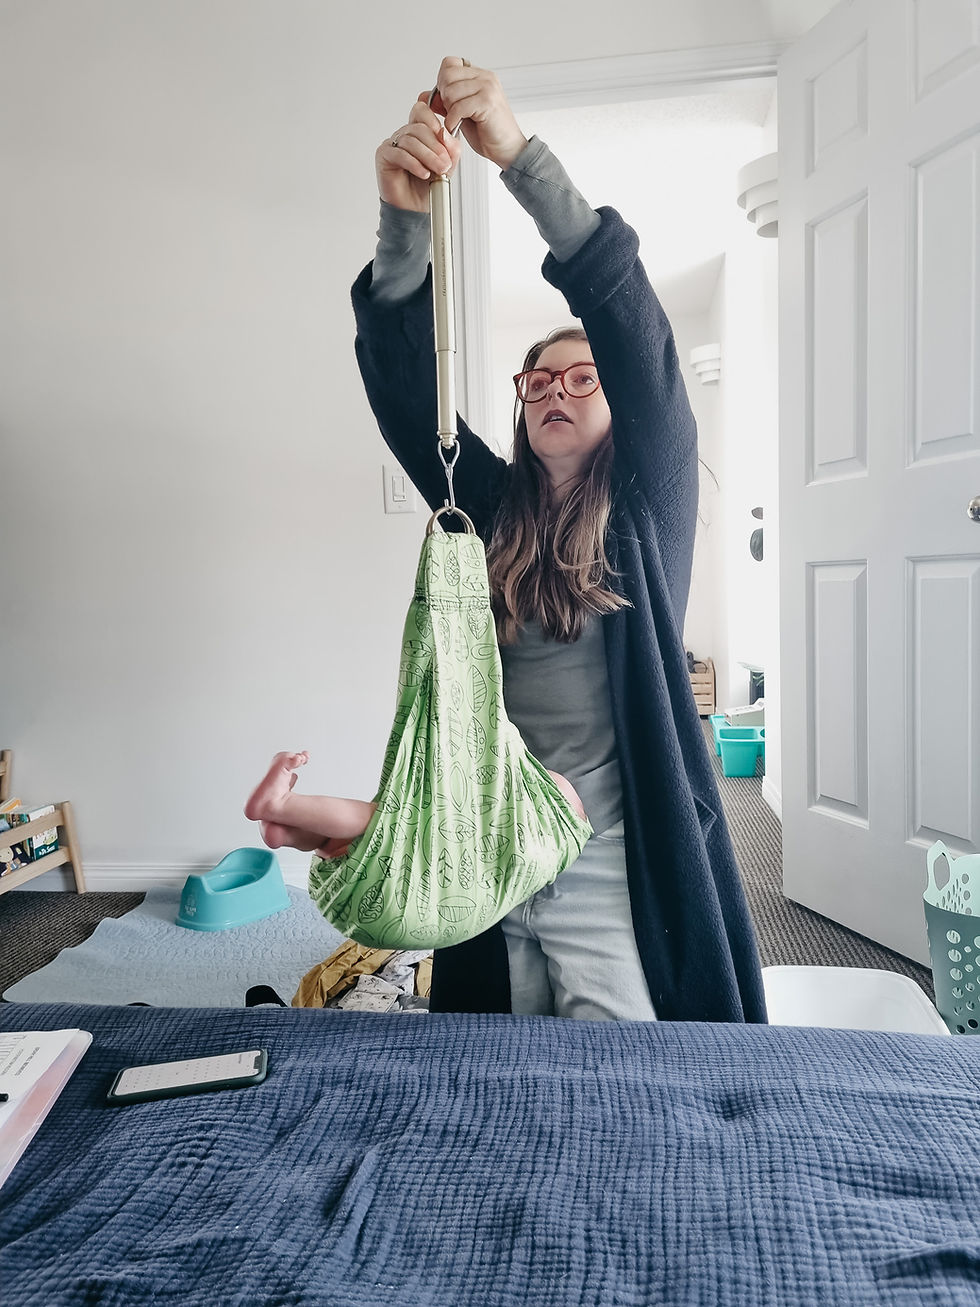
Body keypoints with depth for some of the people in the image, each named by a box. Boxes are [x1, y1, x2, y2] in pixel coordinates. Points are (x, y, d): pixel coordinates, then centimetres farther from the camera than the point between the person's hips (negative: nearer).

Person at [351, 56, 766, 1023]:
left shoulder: (649, 507, -2)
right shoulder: (487, 509, 6)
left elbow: (633, 325, -14)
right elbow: (402, 375, -3)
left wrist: (519, 155, -20)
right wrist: (403, 219, -19)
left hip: (614, 873, -3)